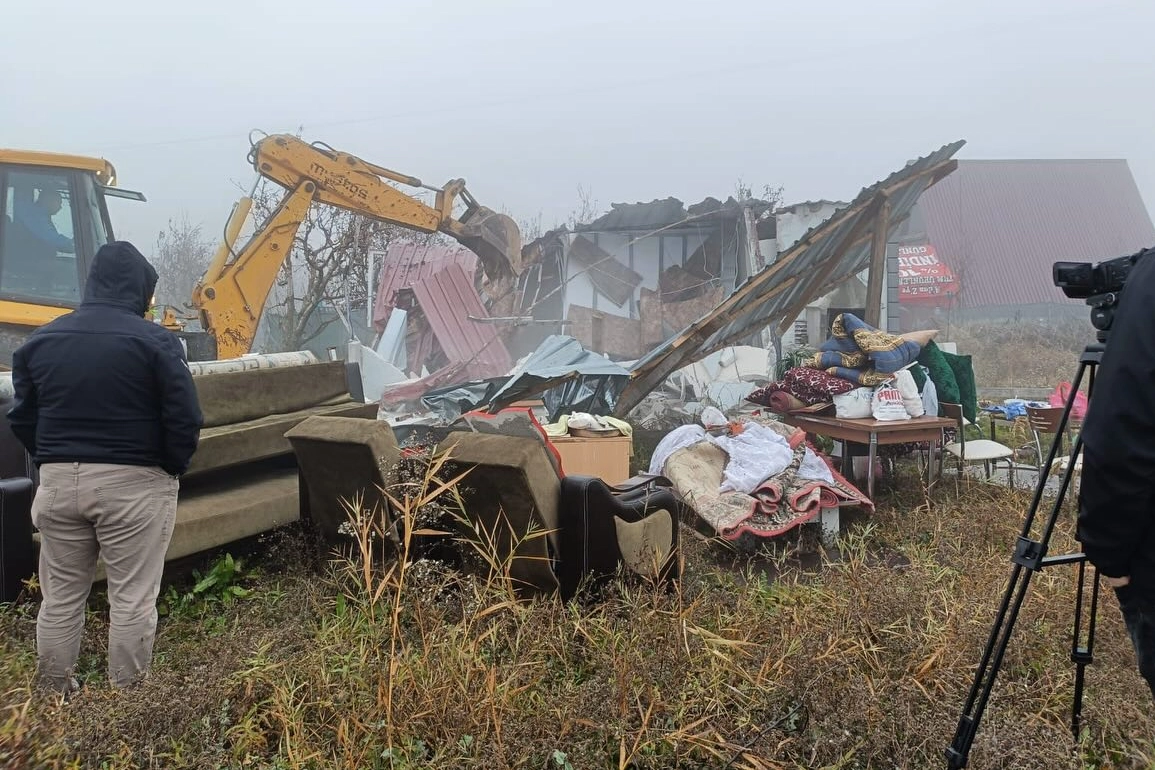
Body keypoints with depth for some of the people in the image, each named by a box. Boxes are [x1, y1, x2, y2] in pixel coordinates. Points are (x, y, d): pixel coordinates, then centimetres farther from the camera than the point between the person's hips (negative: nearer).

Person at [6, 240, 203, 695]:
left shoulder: (40, 340, 7)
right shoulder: (154, 341, -11)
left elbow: (22, 417, 10)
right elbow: (184, 418, -13)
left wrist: (55, 461, 18)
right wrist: (172, 468, 3)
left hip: (58, 481, 5)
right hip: (133, 483, -5)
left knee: (60, 597, 16)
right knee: (132, 598, 4)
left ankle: (53, 697, 26)